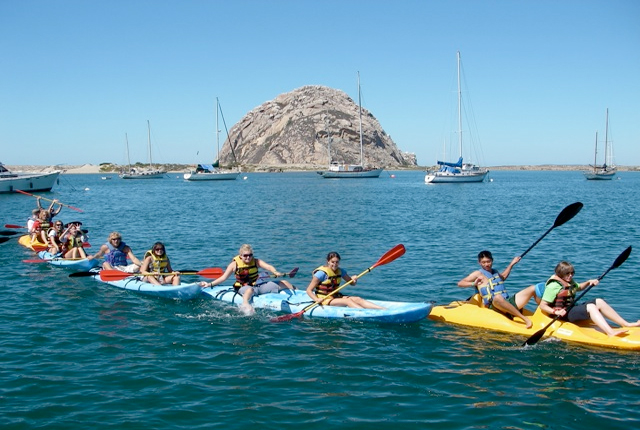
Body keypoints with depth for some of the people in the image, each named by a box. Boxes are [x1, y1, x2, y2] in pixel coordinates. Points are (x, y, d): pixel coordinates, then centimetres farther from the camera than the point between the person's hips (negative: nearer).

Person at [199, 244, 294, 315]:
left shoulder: (256, 261, 2)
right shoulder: (235, 264, -4)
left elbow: (269, 266, -12)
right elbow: (223, 277, -5)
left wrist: (275, 272, -35)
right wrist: (210, 284, -15)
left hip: (259, 285, 4)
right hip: (244, 288, -4)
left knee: (284, 283, 0)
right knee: (250, 289, -45)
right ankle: (245, 305, -71)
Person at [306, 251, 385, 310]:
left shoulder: (340, 271, 7)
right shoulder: (321, 273, -13)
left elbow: (351, 282, 17)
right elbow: (309, 290, -14)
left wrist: (354, 279, -7)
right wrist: (317, 300, -30)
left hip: (336, 296, 6)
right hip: (325, 299, -6)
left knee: (357, 299, -14)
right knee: (348, 301, -27)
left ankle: (385, 310, -28)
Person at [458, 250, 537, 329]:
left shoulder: (495, 272, 23)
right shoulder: (478, 274, 3)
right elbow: (460, 283, -3)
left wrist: (511, 264, 45)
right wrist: (473, 283, -19)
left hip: (510, 302, 8)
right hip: (495, 306, -8)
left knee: (532, 288, 0)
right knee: (498, 297, -45)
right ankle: (525, 319, -46)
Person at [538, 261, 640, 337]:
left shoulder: (569, 282, 12)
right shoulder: (553, 286, -17)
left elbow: (579, 287, 34)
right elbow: (542, 306, -20)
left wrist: (588, 282, 14)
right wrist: (556, 312, -34)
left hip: (572, 309, 10)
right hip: (564, 315, -10)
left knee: (599, 302, 1)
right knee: (591, 307, -26)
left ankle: (627, 324, -1)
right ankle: (610, 333, -45)